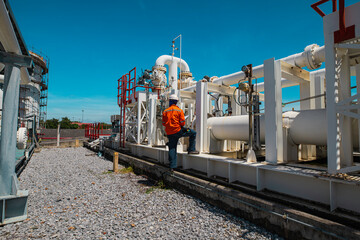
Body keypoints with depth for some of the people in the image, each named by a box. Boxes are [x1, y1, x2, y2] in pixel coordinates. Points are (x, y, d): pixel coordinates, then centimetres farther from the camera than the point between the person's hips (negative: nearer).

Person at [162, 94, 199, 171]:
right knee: (193, 133, 12)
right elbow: (182, 122, -7)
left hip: (169, 133, 5)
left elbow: (164, 123, 7)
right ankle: (191, 149, 9)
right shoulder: (179, 110, -4)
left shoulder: (165, 111, 6)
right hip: (178, 131, -4)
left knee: (172, 149, 10)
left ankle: (172, 166, 11)